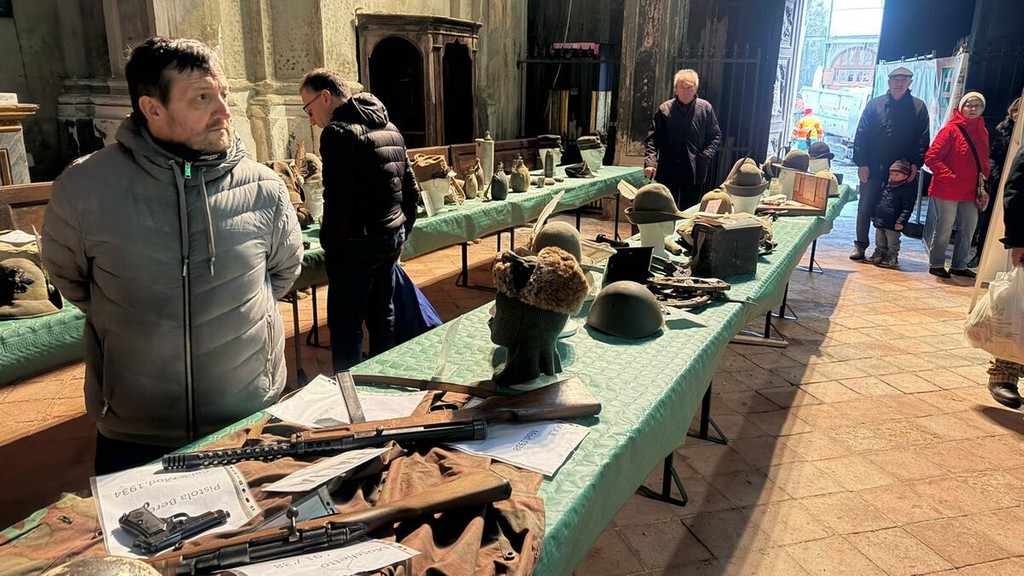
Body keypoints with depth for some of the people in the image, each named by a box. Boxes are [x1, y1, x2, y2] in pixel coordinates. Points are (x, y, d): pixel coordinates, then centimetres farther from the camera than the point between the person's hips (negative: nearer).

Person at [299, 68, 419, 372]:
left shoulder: (339, 133, -14)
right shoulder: (391, 129, 12)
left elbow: (338, 202, -19)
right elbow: (410, 191, 15)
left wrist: (329, 244, -7)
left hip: (358, 243, -9)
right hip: (392, 238, 9)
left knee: (345, 326, 0)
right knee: (382, 315, 18)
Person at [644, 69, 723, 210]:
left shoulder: (706, 109, 2)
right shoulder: (664, 110, 0)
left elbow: (716, 136, 8)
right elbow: (652, 139, -2)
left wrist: (705, 156, -8)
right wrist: (650, 162, -17)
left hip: (695, 172, 1)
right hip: (668, 171, -1)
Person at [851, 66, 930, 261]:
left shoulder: (918, 107, 5)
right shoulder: (875, 104, 4)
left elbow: (922, 139, 2)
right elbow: (861, 135, 0)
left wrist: (915, 164, -9)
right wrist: (862, 163, -7)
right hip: (872, 169, 0)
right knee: (865, 208, 4)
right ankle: (860, 245, 14)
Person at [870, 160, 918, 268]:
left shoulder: (907, 189, -13)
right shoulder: (886, 185, 10)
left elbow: (907, 208, -15)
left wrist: (901, 221, -22)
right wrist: (874, 215, 22)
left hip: (893, 224, -7)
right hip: (880, 220, 7)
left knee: (892, 243, 4)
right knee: (879, 242, 17)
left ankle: (891, 259, 15)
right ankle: (879, 255, 29)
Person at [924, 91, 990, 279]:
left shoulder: (983, 132, 10)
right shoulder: (951, 130, -9)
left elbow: (984, 161, 20)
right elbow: (931, 157, -14)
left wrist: (983, 180, 6)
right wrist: (949, 177, -17)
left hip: (970, 192, 7)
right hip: (947, 190, -7)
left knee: (969, 228, 11)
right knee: (945, 227, 1)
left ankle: (959, 265, 23)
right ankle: (936, 264, 14)